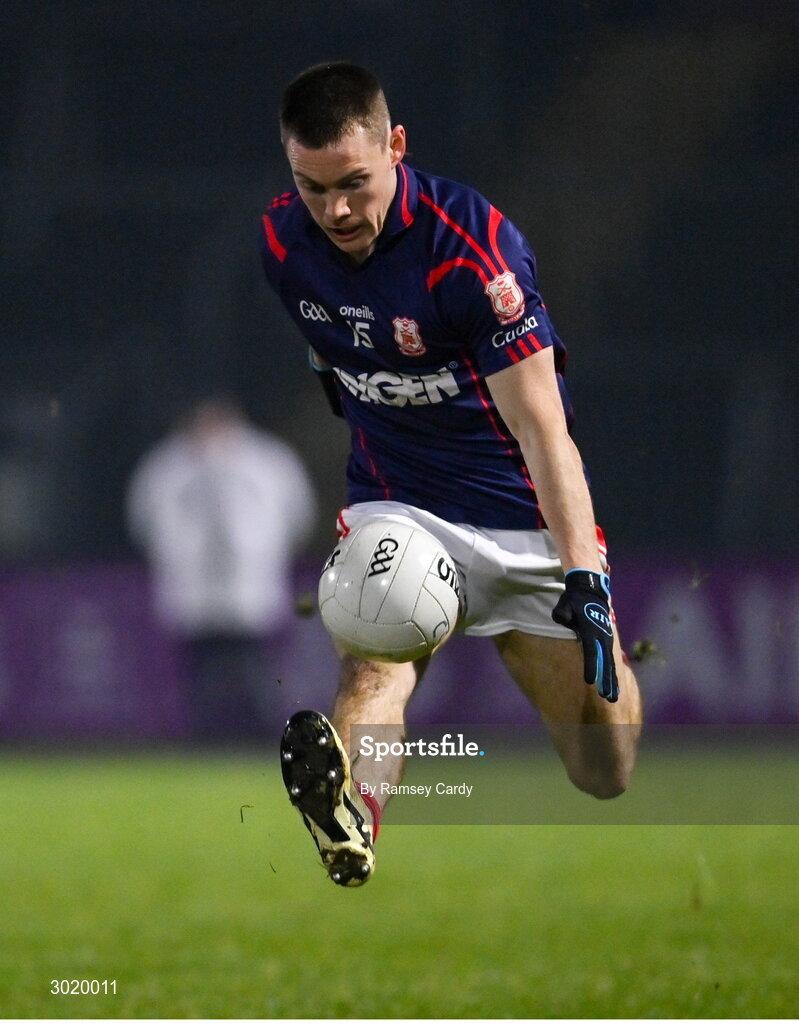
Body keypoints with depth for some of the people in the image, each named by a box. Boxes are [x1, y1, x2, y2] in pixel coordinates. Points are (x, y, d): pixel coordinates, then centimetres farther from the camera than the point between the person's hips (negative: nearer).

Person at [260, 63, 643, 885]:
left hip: (524, 516, -2)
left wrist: (584, 577, -33)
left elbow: (541, 428, -25)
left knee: (608, 778, 3)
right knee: (370, 667, -31)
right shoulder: (283, 241, -7)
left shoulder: (472, 245, -23)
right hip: (396, 505, 3)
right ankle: (352, 817, -60)